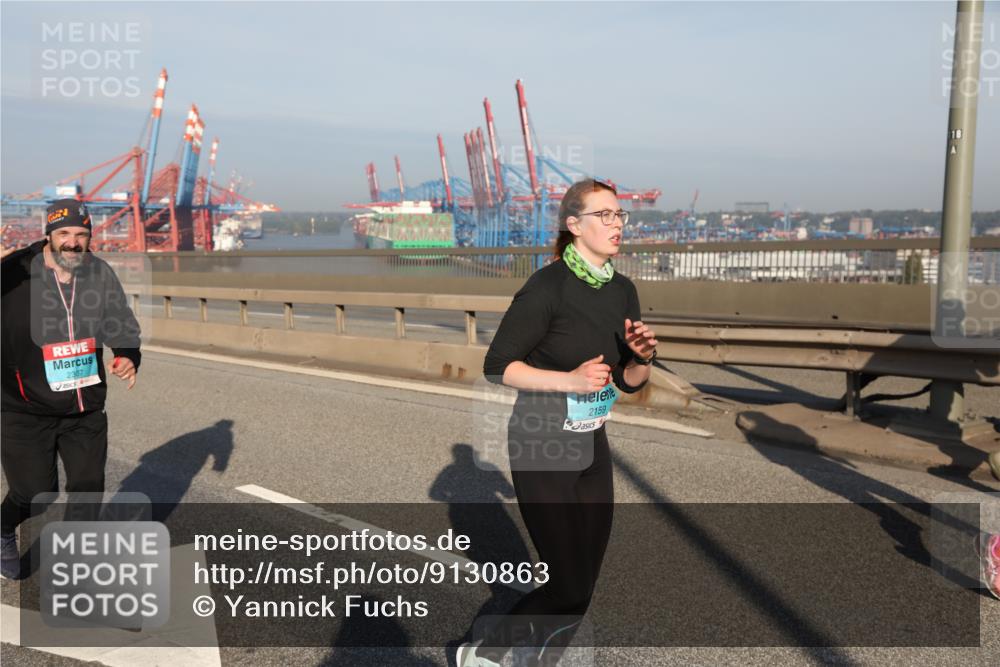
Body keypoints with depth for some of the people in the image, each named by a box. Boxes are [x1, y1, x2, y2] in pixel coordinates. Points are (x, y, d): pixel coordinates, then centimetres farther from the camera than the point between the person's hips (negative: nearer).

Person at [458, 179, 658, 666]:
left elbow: (630, 382, 10)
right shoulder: (548, 285, -17)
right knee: (569, 589, -4)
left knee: (582, 586, 11)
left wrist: (642, 355, -11)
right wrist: (570, 379, -25)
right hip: (541, 444, -7)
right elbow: (497, 366, -15)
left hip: (592, 444, 7)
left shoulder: (623, 291, 4)